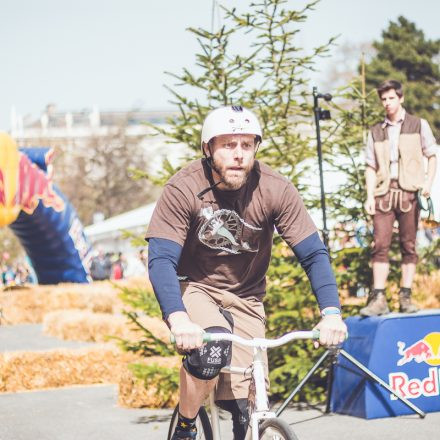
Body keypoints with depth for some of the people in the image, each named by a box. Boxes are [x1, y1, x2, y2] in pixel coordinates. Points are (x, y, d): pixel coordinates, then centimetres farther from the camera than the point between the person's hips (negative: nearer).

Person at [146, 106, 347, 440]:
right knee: (212, 349, -33)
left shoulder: (276, 190, -18)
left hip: (245, 297, 2)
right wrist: (178, 320, -45)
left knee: (241, 405, -8)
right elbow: (161, 260, -28)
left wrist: (331, 313, -32)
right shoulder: (183, 189, -22)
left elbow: (314, 254, -17)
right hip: (194, 288, -2)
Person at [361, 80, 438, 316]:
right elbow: (371, 167, 13)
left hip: (409, 191, -1)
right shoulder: (376, 131, 16)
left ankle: (405, 297, 2)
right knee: (380, 245, -7)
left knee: (409, 245, -1)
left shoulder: (418, 125, 11)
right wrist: (369, 196, 2)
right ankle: (378, 299, -10)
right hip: (383, 192, 1)